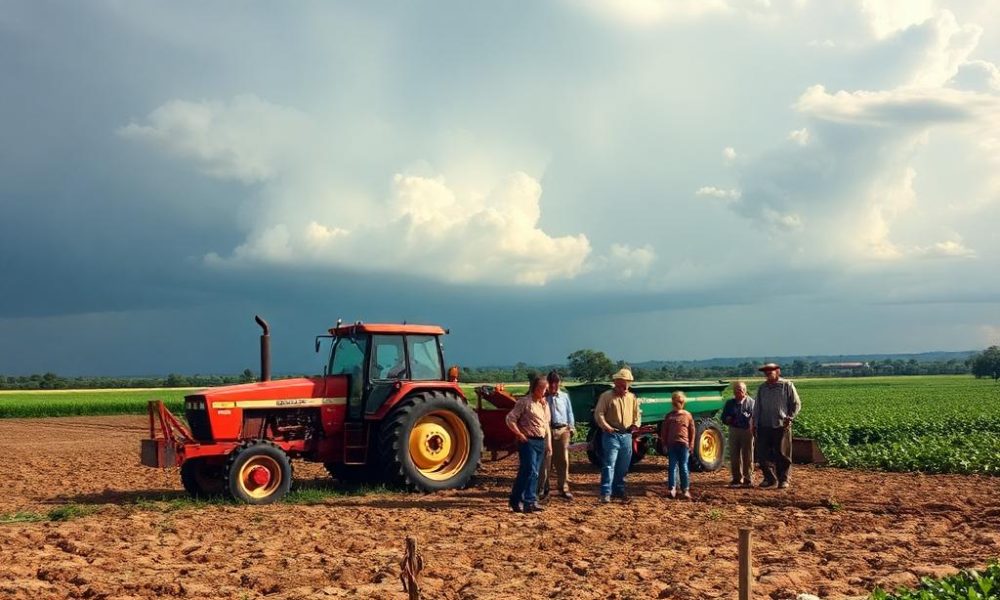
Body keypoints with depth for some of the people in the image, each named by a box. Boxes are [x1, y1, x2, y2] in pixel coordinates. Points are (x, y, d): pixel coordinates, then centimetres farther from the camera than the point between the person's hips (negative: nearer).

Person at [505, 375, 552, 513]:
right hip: (528, 441, -7)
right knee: (530, 471, -13)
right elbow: (510, 419, -10)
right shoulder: (525, 402, -8)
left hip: (541, 442, 7)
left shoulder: (545, 404, 16)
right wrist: (520, 434, -12)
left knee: (534, 473, 8)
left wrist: (549, 443, 18)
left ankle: (529, 502, 11)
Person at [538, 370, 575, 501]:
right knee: (545, 460, -1)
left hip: (562, 430, 3)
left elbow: (569, 412, 15)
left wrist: (571, 427, 10)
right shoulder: (543, 397, 2)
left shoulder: (564, 396, 11)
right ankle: (543, 489, 6)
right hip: (547, 430, -3)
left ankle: (563, 488, 15)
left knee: (563, 461, 6)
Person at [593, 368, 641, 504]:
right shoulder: (606, 396, -4)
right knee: (609, 464, -11)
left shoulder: (632, 397, 13)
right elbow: (598, 414, -8)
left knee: (623, 467, 12)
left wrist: (636, 424, 0)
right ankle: (606, 493, -12)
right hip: (611, 435, -5)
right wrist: (606, 426, -22)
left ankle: (619, 491, 24)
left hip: (627, 435, 6)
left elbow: (637, 414, 20)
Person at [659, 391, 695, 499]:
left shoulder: (688, 415, 6)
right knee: (672, 467, -1)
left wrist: (691, 445, 3)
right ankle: (672, 489, -3)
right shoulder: (669, 416, 8)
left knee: (684, 467, 2)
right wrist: (664, 444, 4)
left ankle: (685, 490, 6)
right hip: (672, 445, 1)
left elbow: (692, 431, 7)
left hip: (684, 445, -1)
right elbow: (663, 431, 10)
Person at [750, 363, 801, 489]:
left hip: (781, 426, -4)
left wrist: (790, 417, -11)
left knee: (782, 453, -1)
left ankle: (783, 479, 8)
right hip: (764, 426, 4)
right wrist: (754, 423, 11)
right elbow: (757, 407, 17)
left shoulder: (787, 386, 2)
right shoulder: (762, 388, 14)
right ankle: (770, 478, 11)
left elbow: (796, 404, 3)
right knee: (764, 452, 1)